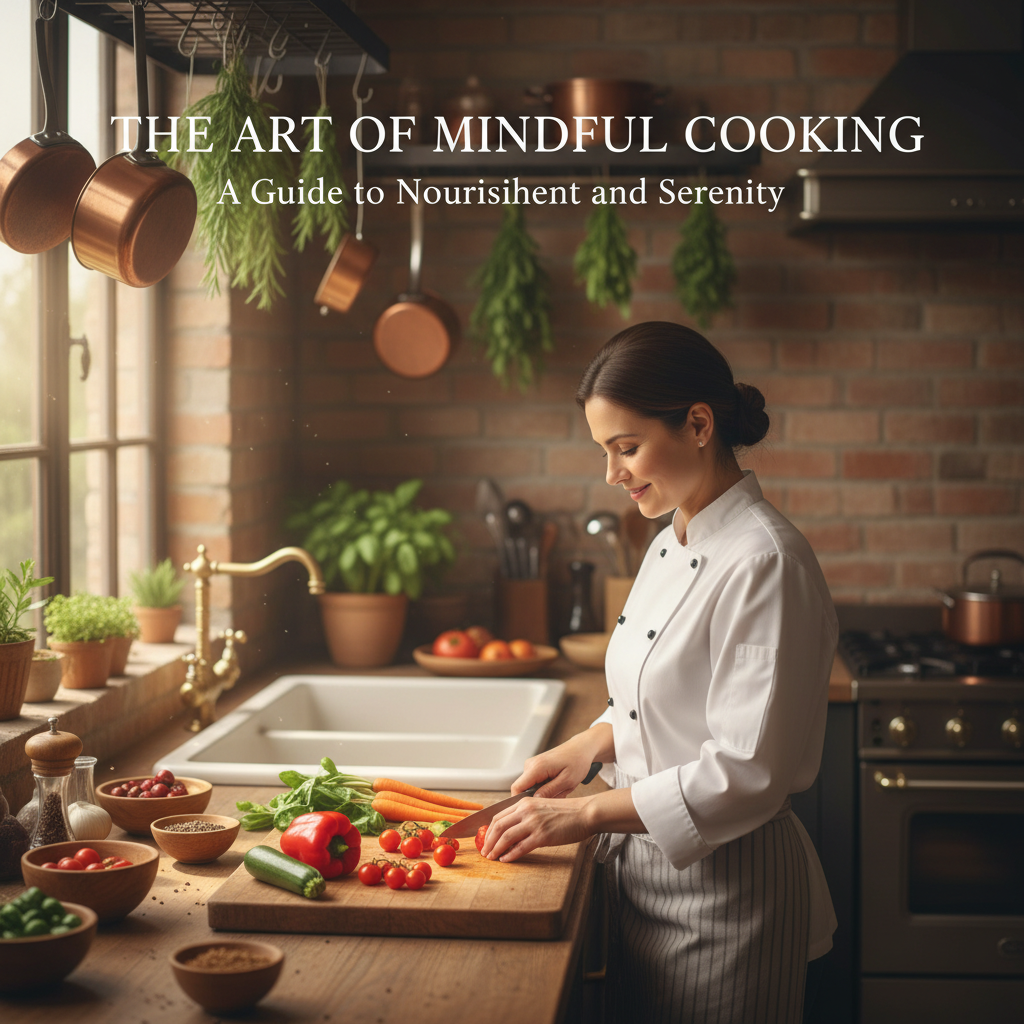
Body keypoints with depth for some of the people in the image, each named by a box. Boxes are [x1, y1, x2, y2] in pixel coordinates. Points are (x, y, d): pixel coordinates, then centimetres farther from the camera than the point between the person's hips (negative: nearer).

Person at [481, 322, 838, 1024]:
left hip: (722, 882, -8)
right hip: (642, 872, 8)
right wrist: (592, 744, 3)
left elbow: (746, 775, -24)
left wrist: (586, 814, -20)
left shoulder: (766, 564, -21)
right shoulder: (671, 545, 7)